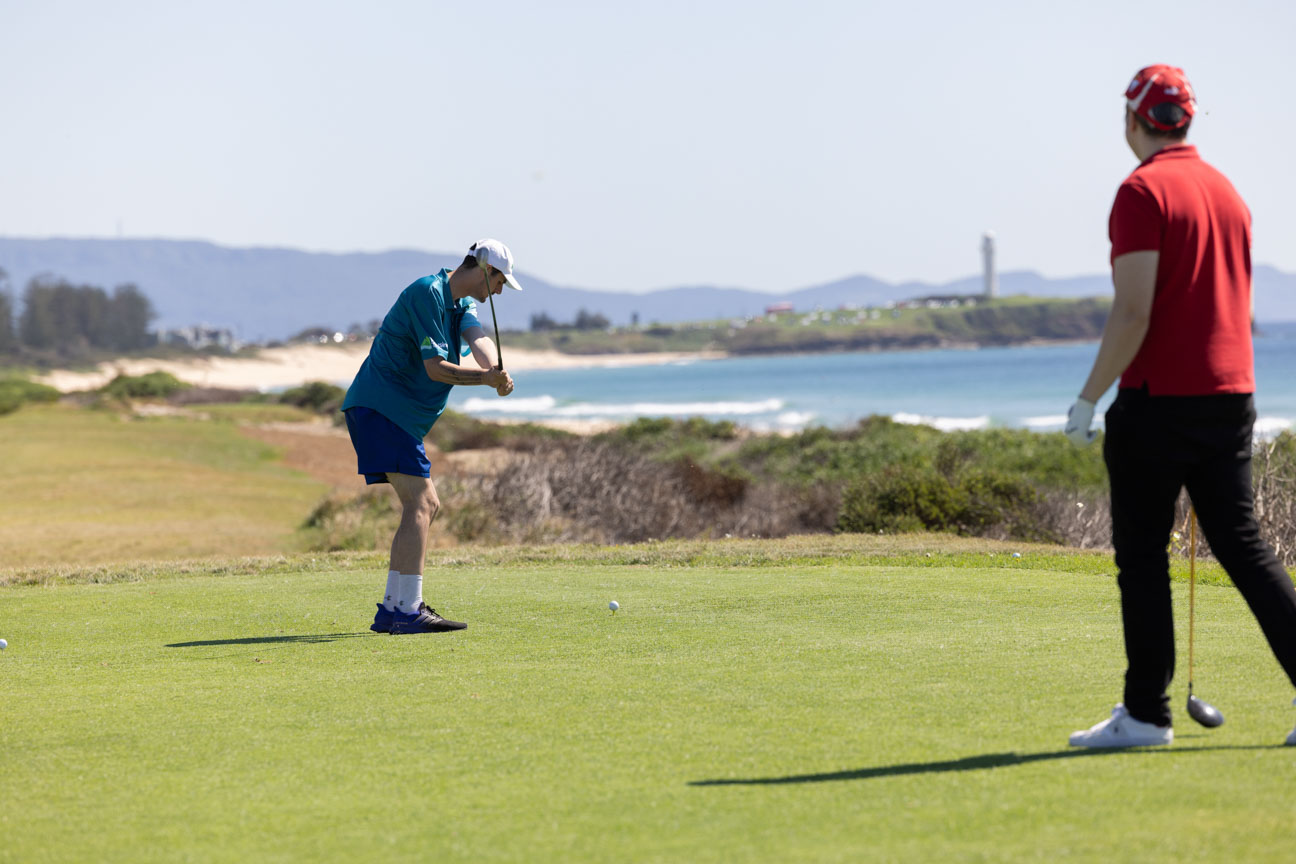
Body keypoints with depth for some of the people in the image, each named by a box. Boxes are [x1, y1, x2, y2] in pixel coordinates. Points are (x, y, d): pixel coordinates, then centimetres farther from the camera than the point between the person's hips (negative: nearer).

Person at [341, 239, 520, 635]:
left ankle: (391, 609, 13)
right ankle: (407, 612, -21)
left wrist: (496, 370, -25)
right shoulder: (427, 294, -14)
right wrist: (485, 378, -22)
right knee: (418, 503, -17)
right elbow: (435, 368, -20)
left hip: (403, 416, 11)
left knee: (427, 505, 11)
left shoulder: (462, 303, 16)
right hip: (381, 406, -11)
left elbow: (478, 339, -5)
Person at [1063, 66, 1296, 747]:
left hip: (1158, 402, -7)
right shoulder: (1227, 192, 14)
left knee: (1142, 558, 2)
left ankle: (1145, 713, 6)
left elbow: (1133, 313, -18)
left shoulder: (1143, 191, -11)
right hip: (1231, 396, 7)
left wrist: (1088, 398, -11)